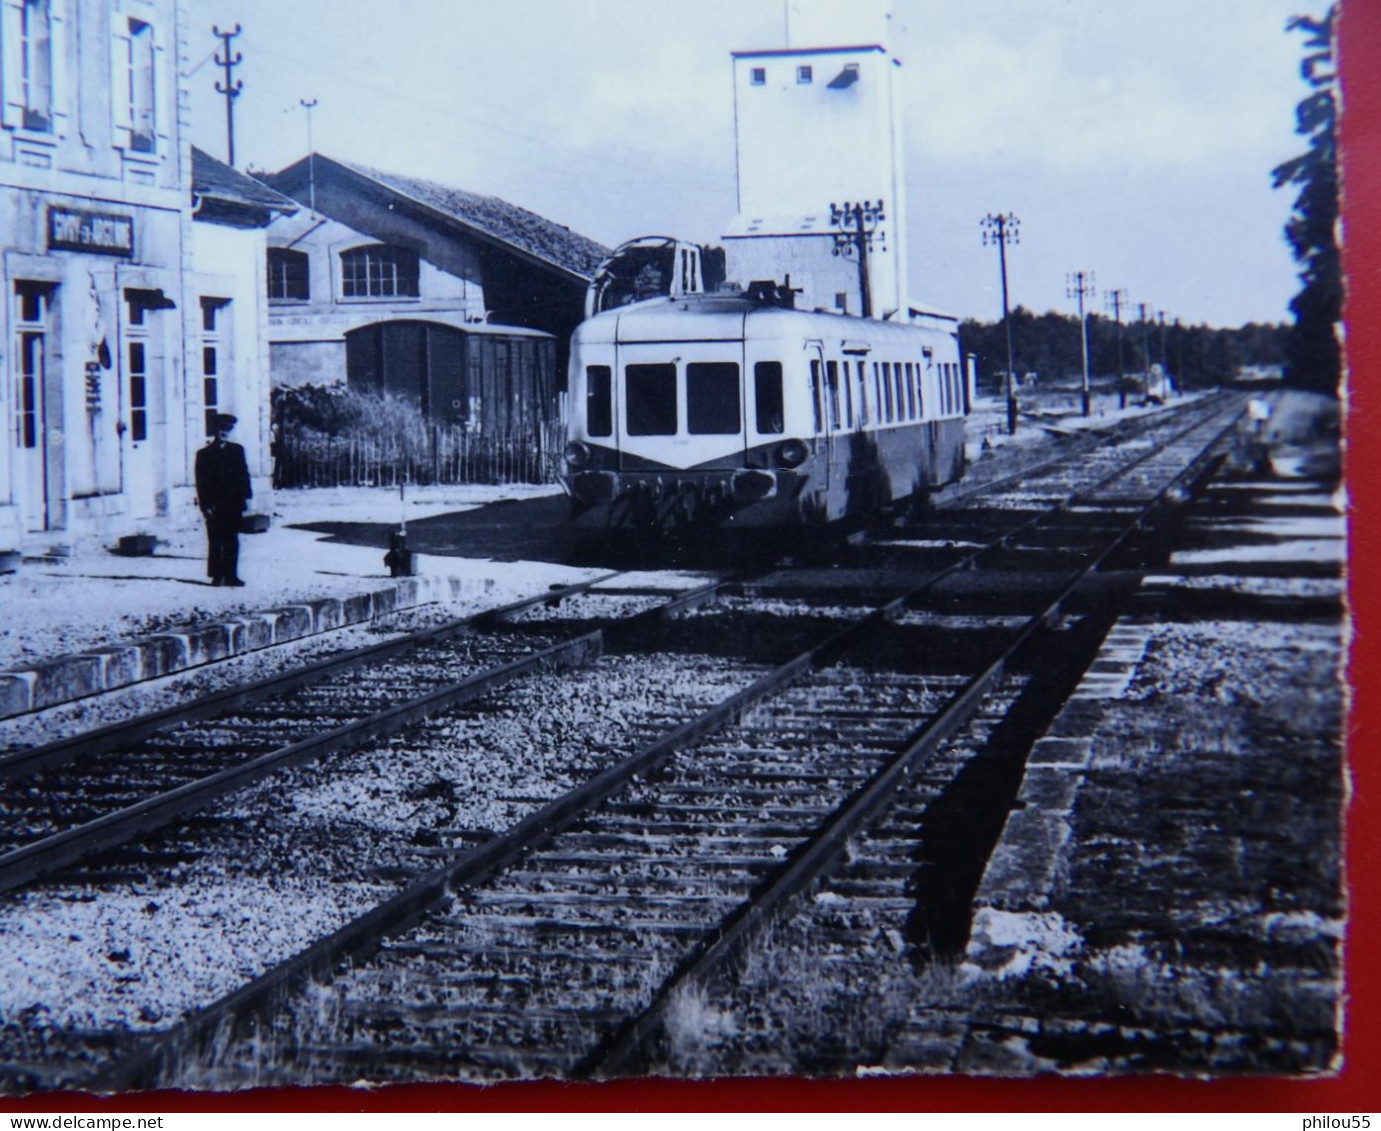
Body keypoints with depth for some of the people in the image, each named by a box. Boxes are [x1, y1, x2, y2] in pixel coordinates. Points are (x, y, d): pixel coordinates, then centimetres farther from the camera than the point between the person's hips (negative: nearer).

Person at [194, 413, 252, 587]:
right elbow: (201, 482, -1)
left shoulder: (237, 450, 11)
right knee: (216, 541, 0)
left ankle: (230, 575, 7)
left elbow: (244, 473, 11)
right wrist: (205, 505, -8)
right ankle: (216, 575, 6)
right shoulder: (204, 454, 1)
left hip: (233, 503, 3)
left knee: (232, 541, 4)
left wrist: (246, 496, 3)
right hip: (214, 506, -3)